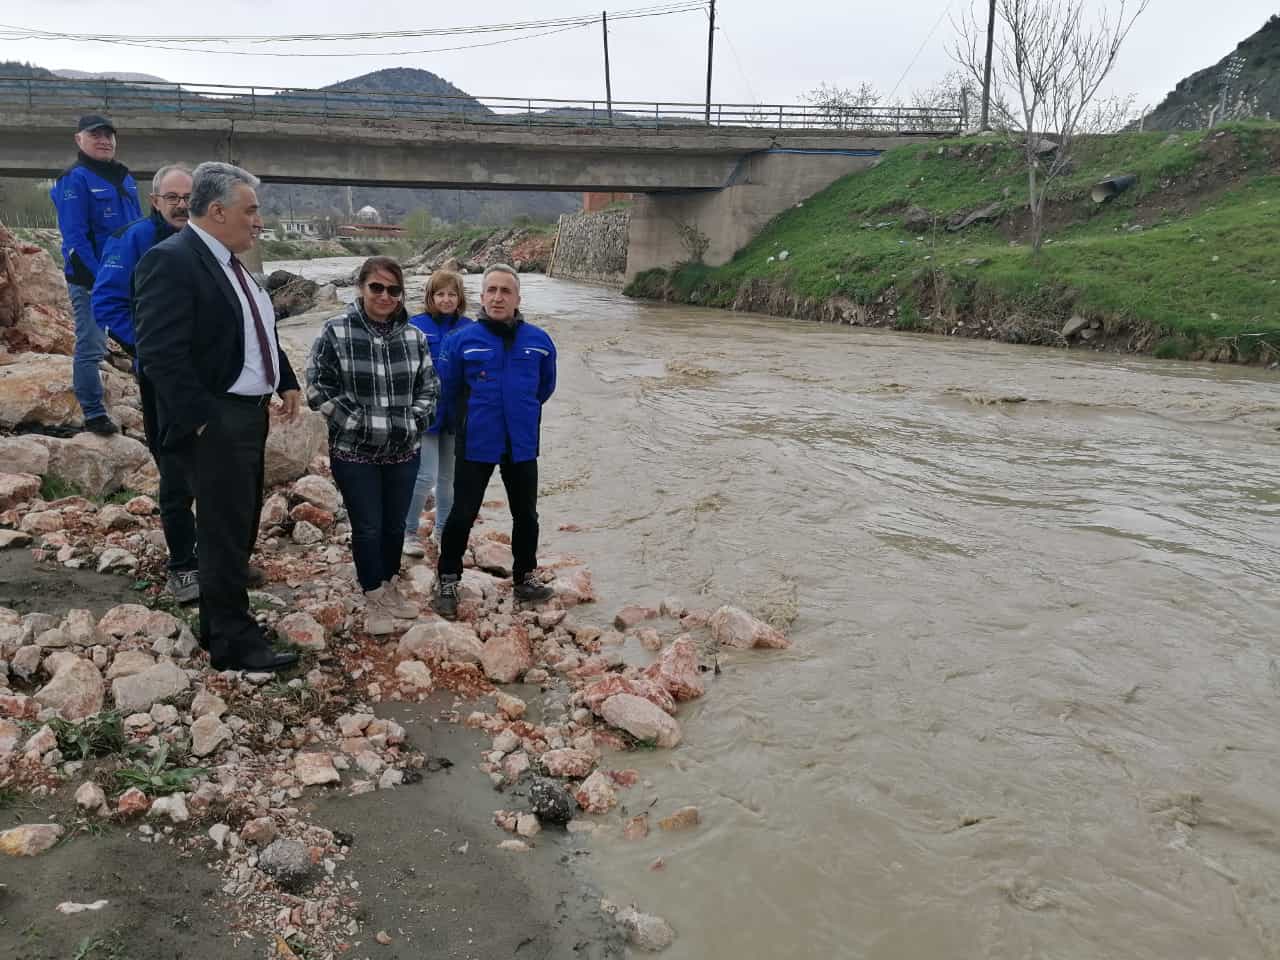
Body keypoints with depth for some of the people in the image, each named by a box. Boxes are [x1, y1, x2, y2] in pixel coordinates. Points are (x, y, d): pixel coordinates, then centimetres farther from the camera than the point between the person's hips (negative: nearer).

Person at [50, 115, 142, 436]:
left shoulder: (125, 177, 12)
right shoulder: (75, 180, -9)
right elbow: (75, 239, -15)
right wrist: (98, 279, -20)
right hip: (91, 279, -7)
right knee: (91, 348, -2)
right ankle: (93, 412, 7)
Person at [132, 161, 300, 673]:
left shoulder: (231, 263, 12)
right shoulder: (170, 260, -17)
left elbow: (260, 333, 22)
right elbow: (160, 352, -22)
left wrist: (287, 382, 13)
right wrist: (201, 417, -22)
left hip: (249, 415, 10)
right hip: (215, 423, -10)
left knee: (240, 526, 18)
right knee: (225, 531, -1)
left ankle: (220, 623, 33)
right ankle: (234, 644, 11)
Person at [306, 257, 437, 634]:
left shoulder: (414, 336, 2)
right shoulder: (335, 332, -10)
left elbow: (429, 387, 11)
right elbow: (318, 388, -8)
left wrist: (413, 423, -2)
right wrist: (357, 423, -13)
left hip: (403, 451, 4)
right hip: (354, 452, -4)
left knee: (395, 525, 15)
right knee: (368, 527, 3)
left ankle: (391, 587, 35)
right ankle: (373, 599, 19)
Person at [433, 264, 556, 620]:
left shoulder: (539, 341, -5)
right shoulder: (461, 340, -11)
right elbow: (447, 390, 2)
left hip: (522, 444, 3)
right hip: (476, 445, -2)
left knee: (525, 515, 15)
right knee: (462, 515, 4)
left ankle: (525, 577, 33)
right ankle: (447, 581, 22)